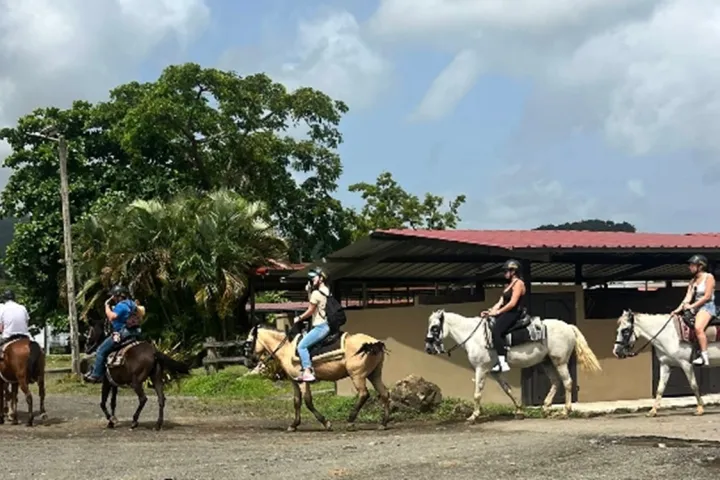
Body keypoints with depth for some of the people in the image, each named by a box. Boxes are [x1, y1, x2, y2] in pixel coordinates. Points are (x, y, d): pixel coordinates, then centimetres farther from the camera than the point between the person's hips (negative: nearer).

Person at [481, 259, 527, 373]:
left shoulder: (518, 284, -8)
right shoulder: (509, 285, 21)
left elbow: (512, 303, -18)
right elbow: (500, 302, 16)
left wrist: (498, 312, -16)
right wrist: (490, 311, 2)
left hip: (514, 314, -10)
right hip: (507, 313, 10)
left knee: (495, 330, -29)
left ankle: (503, 363, -34)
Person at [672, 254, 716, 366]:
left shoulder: (708, 277, -7)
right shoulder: (693, 280, 14)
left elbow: (707, 296, -14)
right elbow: (688, 297, 7)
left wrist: (692, 306, -16)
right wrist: (679, 309, -7)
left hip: (707, 307, -9)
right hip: (696, 308, 9)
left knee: (698, 327, -31)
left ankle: (705, 357, -30)